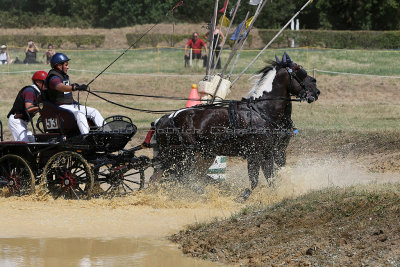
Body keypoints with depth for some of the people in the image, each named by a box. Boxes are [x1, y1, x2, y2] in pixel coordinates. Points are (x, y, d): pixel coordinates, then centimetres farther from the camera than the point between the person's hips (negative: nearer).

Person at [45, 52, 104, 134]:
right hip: (61, 107, -10)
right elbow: (61, 87, -38)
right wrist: (75, 88, -50)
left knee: (94, 111, 3)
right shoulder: (54, 78, -16)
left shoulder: (64, 76, 17)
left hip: (71, 105, 10)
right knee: (79, 114, -35)